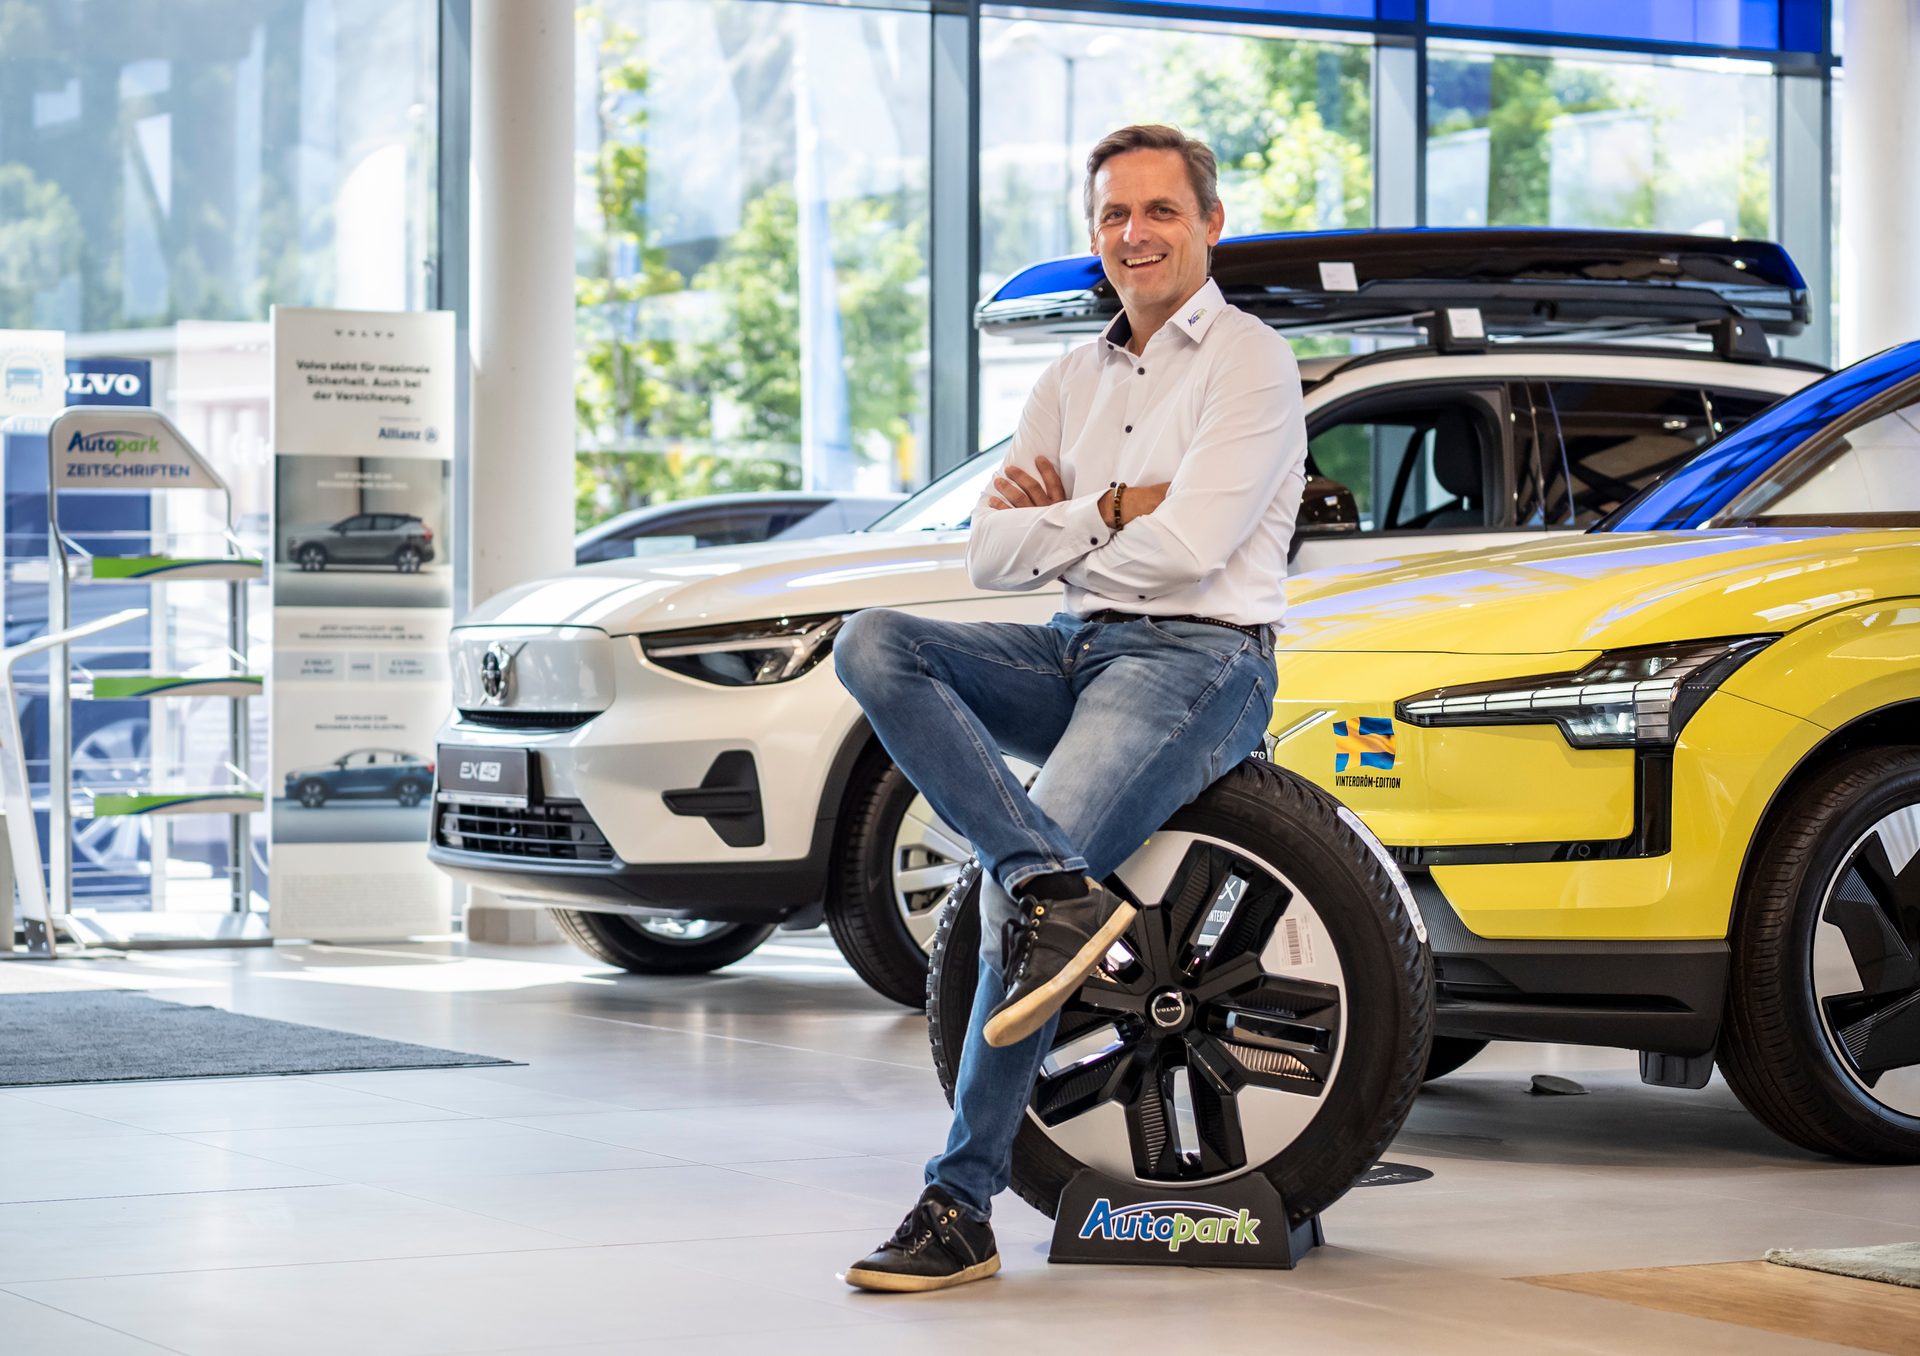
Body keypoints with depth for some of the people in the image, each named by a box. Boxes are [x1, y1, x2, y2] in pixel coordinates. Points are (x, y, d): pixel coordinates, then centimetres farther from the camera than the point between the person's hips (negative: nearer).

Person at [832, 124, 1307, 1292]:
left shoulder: (1249, 362, -3)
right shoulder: (1074, 382, 20)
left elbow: (1185, 548, -15)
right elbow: (989, 556, 12)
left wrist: (1057, 525, 2)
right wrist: (1108, 510, -4)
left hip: (1200, 659, -7)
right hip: (1078, 654, 7)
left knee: (1013, 888, -22)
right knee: (874, 644, -18)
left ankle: (962, 1206, -17)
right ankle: (1060, 889, -32)